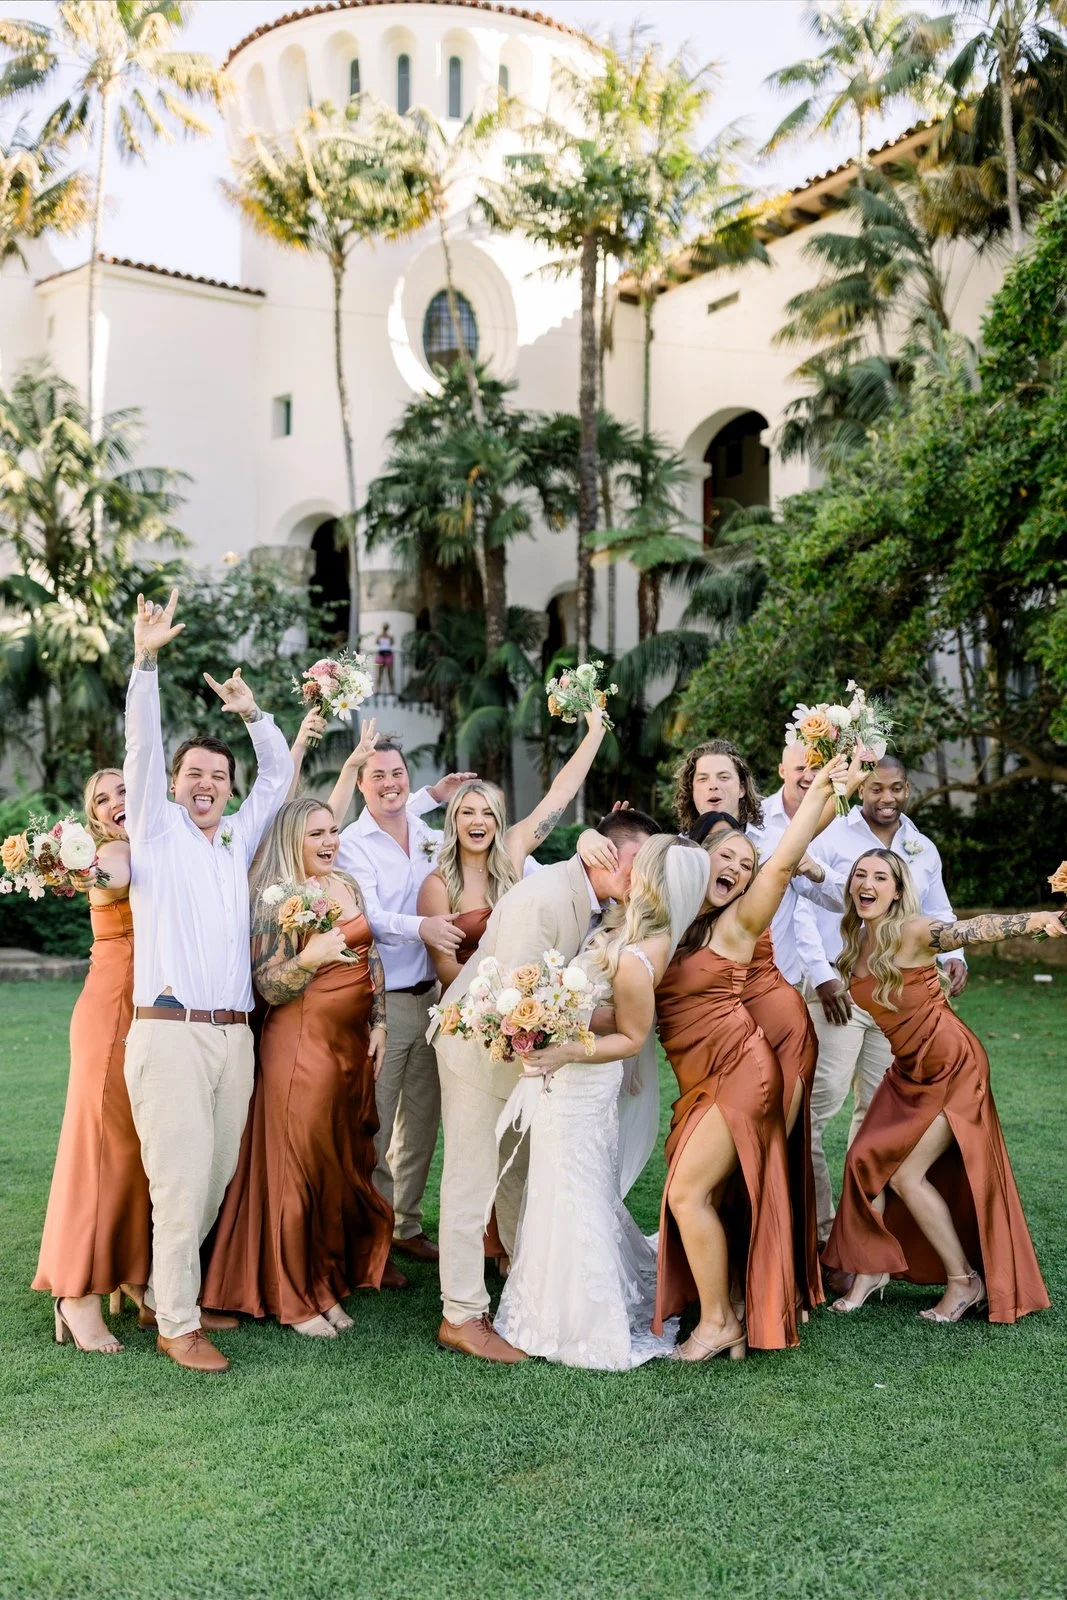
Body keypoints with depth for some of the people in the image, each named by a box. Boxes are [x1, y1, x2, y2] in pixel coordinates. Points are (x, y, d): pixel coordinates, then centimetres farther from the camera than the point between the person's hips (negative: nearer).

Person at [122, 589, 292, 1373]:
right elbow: (142, 749, -6)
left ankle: (169, 1293, 26)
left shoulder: (237, 840, 18)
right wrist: (146, 661, -15)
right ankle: (177, 1325, 6)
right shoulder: (156, 832, 5)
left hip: (234, 1036, 5)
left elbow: (280, 777, 23)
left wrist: (252, 712, 14)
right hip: (170, 1033, -5)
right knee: (181, 1181, -5)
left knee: (216, 1178, 9)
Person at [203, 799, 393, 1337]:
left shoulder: (348, 885, 10)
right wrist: (310, 958, -31)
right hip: (301, 1045, -7)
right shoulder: (275, 897, -11)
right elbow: (268, 986, -14)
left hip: (353, 1044, 7)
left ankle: (329, 1283, 25)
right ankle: (295, 1298, 13)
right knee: (299, 1167, 0)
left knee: (344, 1165, 12)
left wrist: (379, 1023, 7)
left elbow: (372, 958, 15)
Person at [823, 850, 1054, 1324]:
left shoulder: (911, 931, -20)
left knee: (904, 1174, -6)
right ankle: (871, 1270, 19)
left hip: (951, 1064, -7)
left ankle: (966, 1282, 11)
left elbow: (966, 930, -36)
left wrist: (1031, 920, -48)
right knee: (866, 1158, 2)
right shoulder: (857, 941, 2)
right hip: (910, 1070, 7)